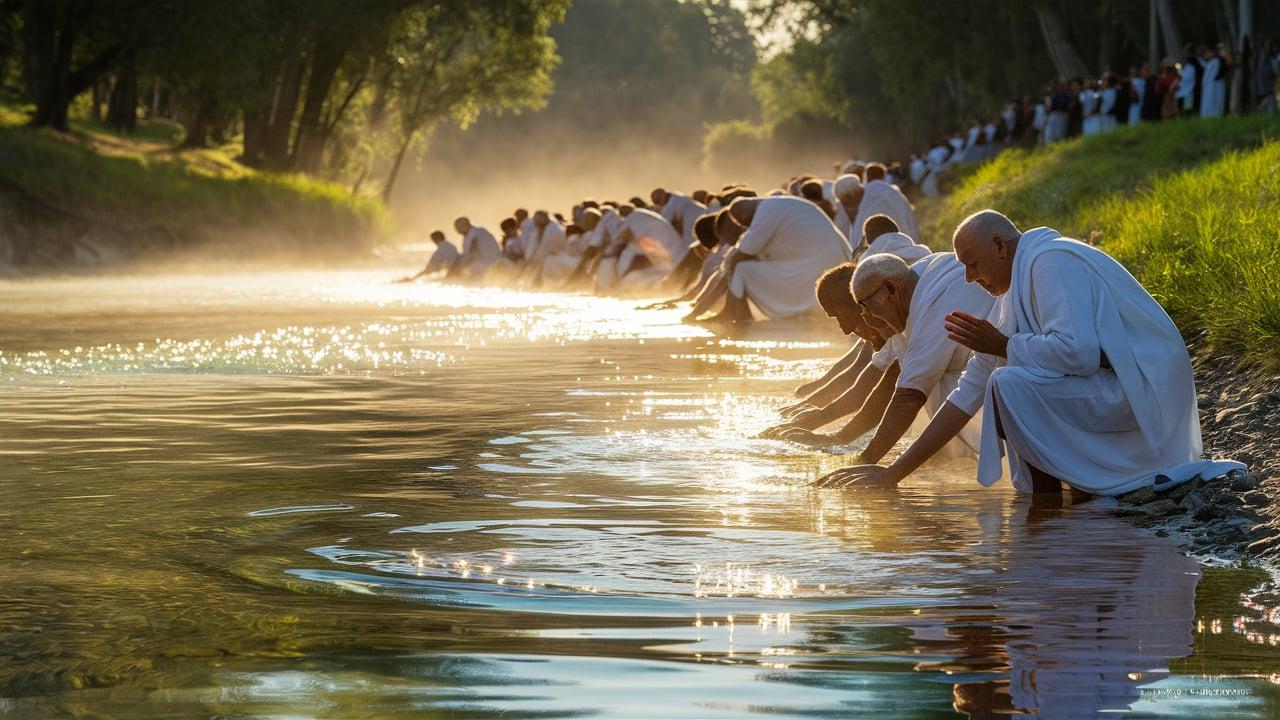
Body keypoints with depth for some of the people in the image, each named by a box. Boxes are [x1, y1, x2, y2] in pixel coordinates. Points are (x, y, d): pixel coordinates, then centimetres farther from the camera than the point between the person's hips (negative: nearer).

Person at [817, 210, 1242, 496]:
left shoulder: (1052, 263, -14)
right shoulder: (1012, 295, 15)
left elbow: (1077, 351, -29)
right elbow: (970, 392, 15)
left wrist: (1004, 346, -12)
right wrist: (893, 474, 12)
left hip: (1141, 388, -11)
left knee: (1010, 384, -24)